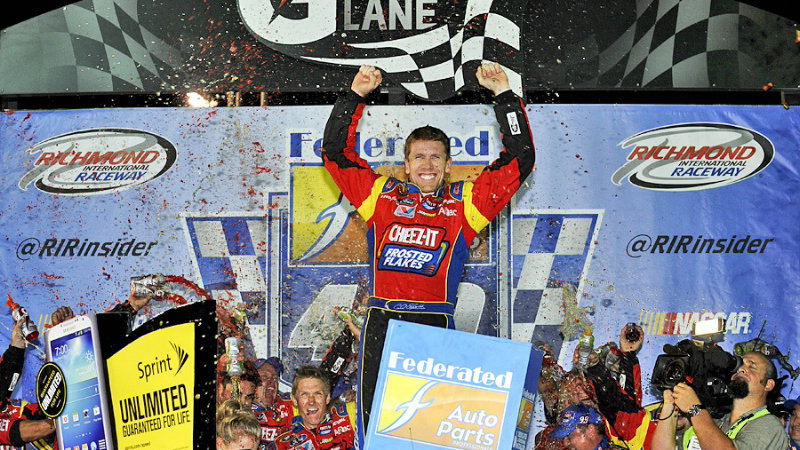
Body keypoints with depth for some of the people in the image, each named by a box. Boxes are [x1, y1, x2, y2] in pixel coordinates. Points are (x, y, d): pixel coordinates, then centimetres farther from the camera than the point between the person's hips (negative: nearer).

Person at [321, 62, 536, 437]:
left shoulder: (465, 202, 12)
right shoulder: (381, 194, 15)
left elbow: (520, 160, 9)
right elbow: (335, 152, 16)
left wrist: (504, 95, 7)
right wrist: (355, 95, 11)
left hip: (435, 324, -1)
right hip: (381, 322, 1)